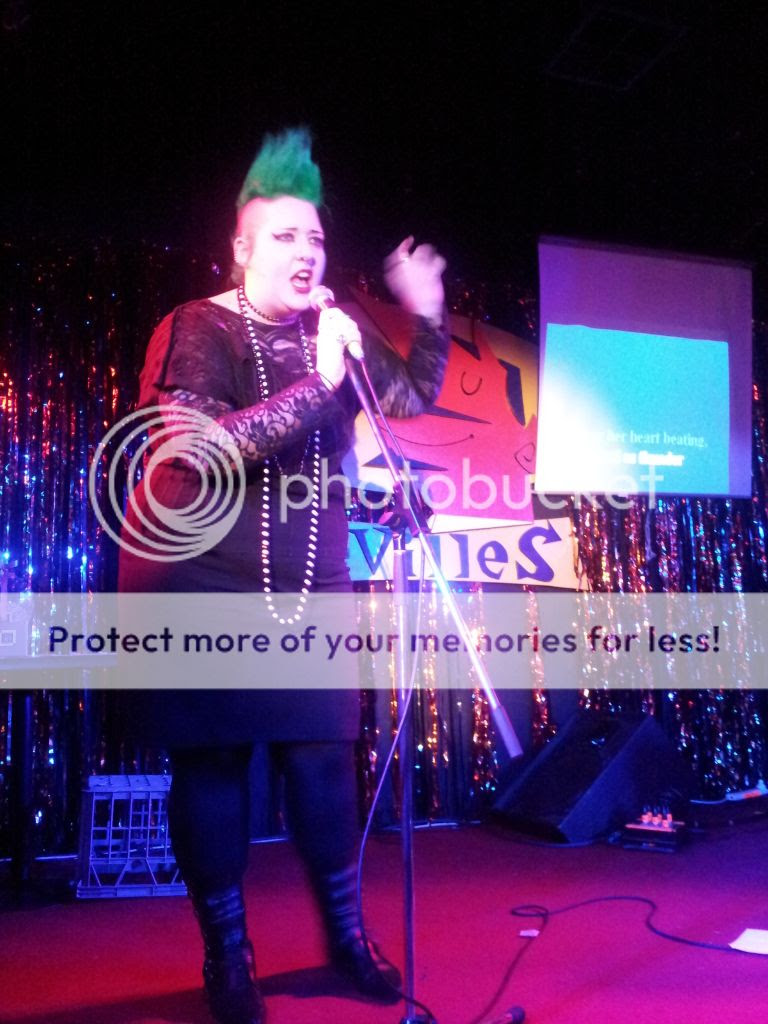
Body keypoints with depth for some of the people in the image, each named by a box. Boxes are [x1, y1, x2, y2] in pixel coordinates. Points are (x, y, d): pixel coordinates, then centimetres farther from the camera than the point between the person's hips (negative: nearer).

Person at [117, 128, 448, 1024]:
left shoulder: (331, 334, 8)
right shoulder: (196, 331, -8)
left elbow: (415, 396, 17)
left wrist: (428, 313, 3)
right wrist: (316, 385, -25)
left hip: (310, 587, 4)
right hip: (200, 588, -4)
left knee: (322, 758, 7)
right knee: (211, 766, 3)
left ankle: (345, 937, 27)